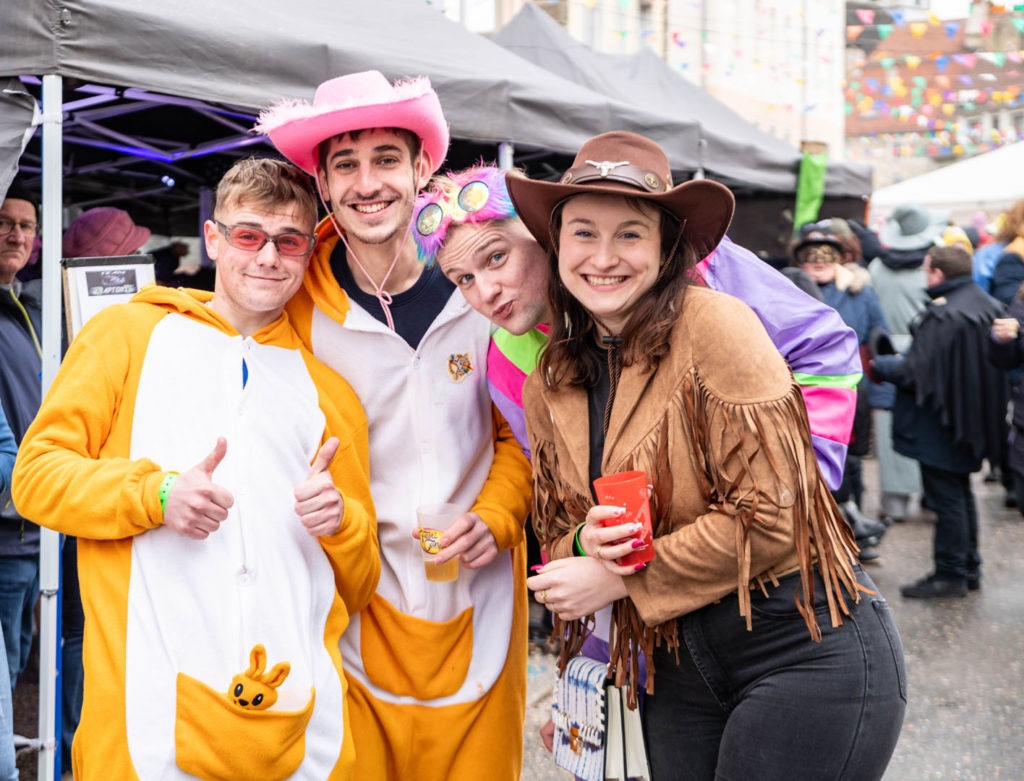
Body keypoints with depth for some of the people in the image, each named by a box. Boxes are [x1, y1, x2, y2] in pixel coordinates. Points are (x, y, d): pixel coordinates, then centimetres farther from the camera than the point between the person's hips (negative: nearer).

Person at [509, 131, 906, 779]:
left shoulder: (716, 326, -15)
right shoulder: (549, 382, 5)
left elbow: (769, 517, -18)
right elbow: (557, 530, 13)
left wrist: (621, 580, -14)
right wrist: (586, 545, -11)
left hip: (806, 651, -5)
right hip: (678, 669, 6)